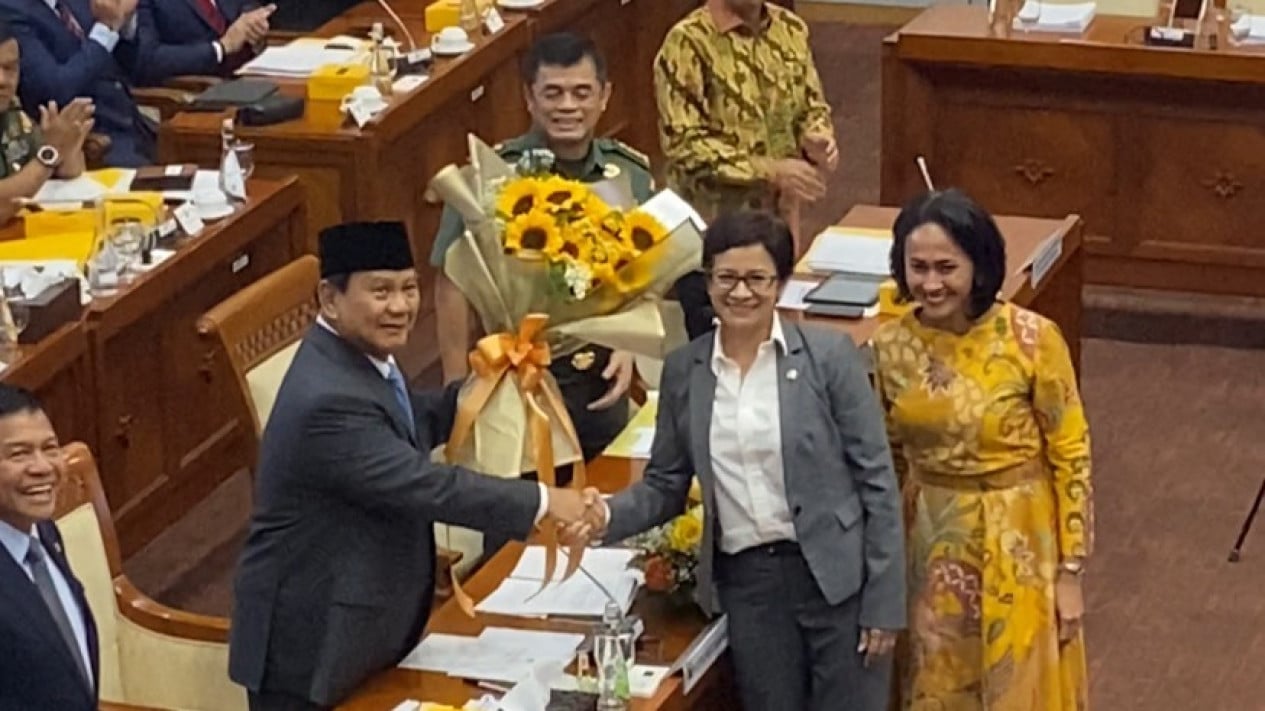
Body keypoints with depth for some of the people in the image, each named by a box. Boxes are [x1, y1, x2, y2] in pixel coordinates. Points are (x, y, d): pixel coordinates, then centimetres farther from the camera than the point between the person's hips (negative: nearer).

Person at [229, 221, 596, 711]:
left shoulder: (356, 355, 3)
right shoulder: (329, 400, -29)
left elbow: (404, 428, 19)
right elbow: (427, 486, -29)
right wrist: (542, 502, -24)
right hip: (311, 641, -10)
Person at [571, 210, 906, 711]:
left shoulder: (829, 355, -6)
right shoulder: (683, 370, 4)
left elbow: (876, 479, -5)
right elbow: (666, 484, 11)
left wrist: (884, 602, -8)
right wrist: (609, 515, -11)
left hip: (836, 576, -3)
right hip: (746, 581, 3)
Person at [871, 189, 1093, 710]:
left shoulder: (1032, 339, -18)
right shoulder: (891, 344, -7)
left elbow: (1070, 455, -10)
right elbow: (888, 458, 7)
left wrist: (1070, 571, -9)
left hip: (1017, 545, -3)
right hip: (934, 547, 3)